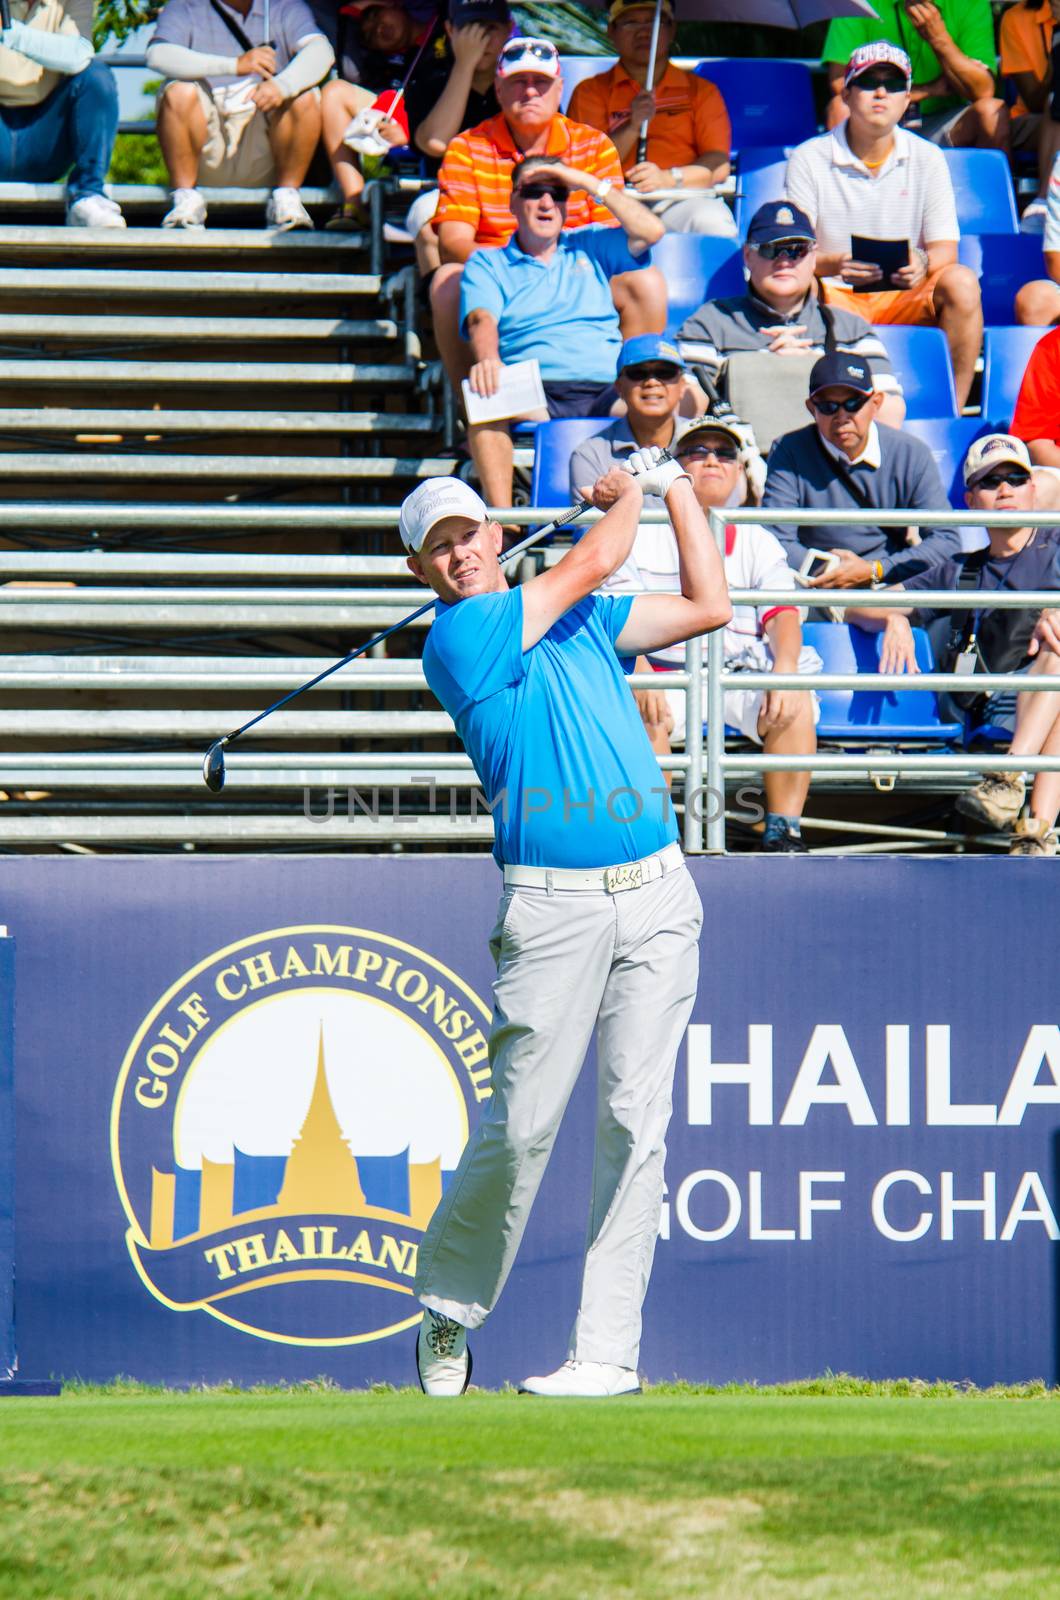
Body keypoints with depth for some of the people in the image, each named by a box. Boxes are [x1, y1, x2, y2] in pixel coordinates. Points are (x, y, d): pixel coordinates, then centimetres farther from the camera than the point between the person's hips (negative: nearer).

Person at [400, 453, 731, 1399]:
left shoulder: (582, 617, 18)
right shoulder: (455, 639, -3)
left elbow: (707, 606, 22)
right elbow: (594, 563, -3)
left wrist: (677, 490, 20)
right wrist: (628, 496, 16)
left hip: (657, 895, 5)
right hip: (552, 905, -5)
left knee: (636, 1124, -1)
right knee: (523, 1127, -7)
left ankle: (609, 1349, 0)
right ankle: (450, 1307, 15)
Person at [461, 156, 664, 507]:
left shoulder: (590, 247, 26)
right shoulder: (487, 264, 19)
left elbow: (650, 231, 11)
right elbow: (481, 319, -1)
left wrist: (590, 184, 10)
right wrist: (488, 359, -26)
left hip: (606, 392, 2)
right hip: (536, 396, -2)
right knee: (485, 395, -37)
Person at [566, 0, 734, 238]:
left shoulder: (700, 91, 18)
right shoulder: (591, 91, 17)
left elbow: (719, 167, 6)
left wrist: (669, 178, -14)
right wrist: (632, 126, -11)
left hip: (684, 198, 1)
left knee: (712, 224, -35)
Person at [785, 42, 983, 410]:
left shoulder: (927, 159, 4)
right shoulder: (810, 158, -1)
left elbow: (945, 251, -1)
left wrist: (923, 262, -27)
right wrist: (837, 265, -32)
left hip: (907, 300, 2)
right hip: (836, 297, -2)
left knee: (961, 282, -28)